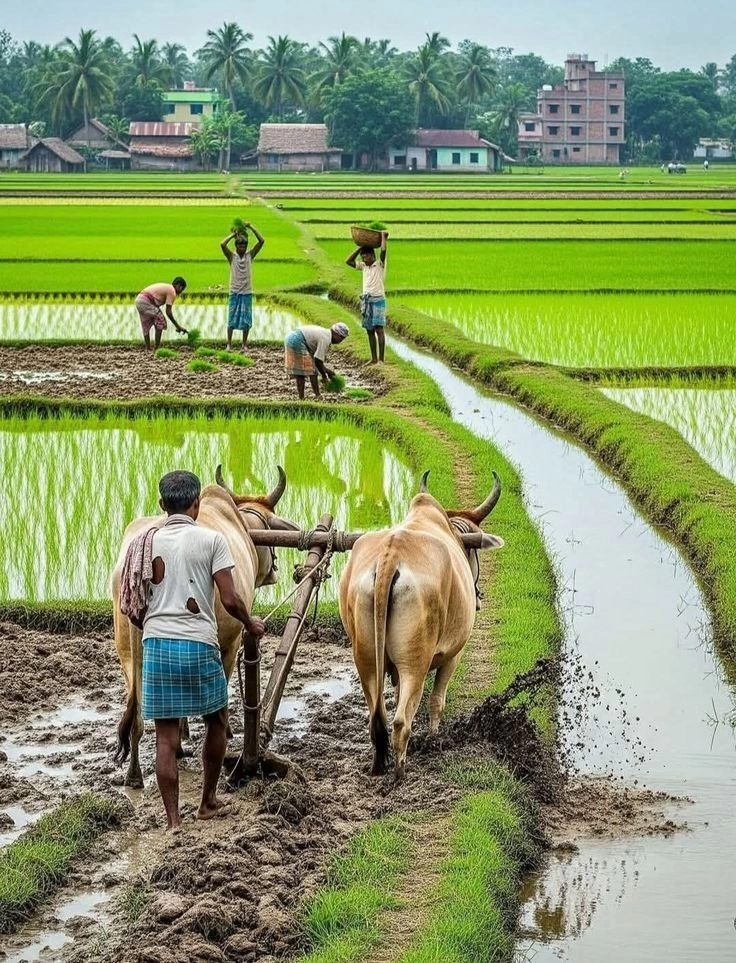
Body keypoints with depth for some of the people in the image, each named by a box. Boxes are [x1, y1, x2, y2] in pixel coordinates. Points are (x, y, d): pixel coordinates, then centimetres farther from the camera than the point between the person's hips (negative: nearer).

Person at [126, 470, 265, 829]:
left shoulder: (145, 542, 6)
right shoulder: (211, 540, -3)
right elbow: (230, 599, -7)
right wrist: (250, 624, 13)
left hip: (156, 644, 2)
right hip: (199, 645, -2)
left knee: (166, 736, 5)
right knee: (216, 722, 21)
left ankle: (173, 822, 4)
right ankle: (208, 801, 29)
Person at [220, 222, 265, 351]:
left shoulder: (250, 255, 3)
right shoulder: (232, 257, -1)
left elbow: (261, 241, -5)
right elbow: (222, 244, -17)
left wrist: (251, 227, -7)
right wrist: (233, 234, -7)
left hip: (247, 293, 1)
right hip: (234, 292, -1)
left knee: (246, 320, 3)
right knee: (232, 320, 1)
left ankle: (244, 344, 13)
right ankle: (229, 344, 9)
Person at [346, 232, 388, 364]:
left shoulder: (380, 264, -2)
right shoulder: (364, 266, 16)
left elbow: (383, 250, -17)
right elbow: (349, 261, 18)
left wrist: (383, 237, -2)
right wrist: (360, 247, 15)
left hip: (378, 299, -7)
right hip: (366, 301, 7)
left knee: (378, 329, -11)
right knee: (370, 330, 6)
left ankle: (381, 359, -14)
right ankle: (374, 359, 10)